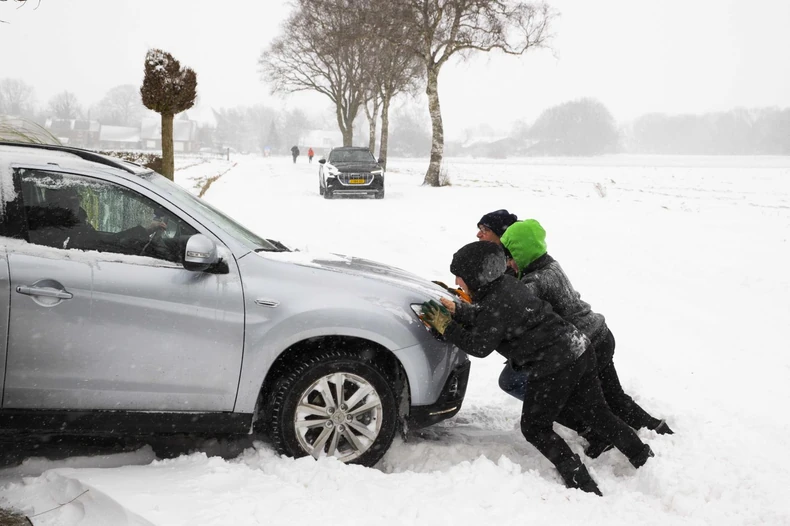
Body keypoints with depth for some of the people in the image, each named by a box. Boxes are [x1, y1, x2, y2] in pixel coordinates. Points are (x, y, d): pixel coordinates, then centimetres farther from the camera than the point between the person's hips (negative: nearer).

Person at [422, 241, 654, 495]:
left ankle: (583, 486, 5)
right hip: (579, 352, 9)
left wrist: (446, 327, -4)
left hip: (554, 367, -9)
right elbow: (482, 317, 25)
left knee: (534, 428, 7)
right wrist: (454, 312, 20)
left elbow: (479, 346, -12)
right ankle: (644, 458, 27)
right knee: (598, 414, 20)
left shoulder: (496, 306, -19)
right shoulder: (506, 284, 9)